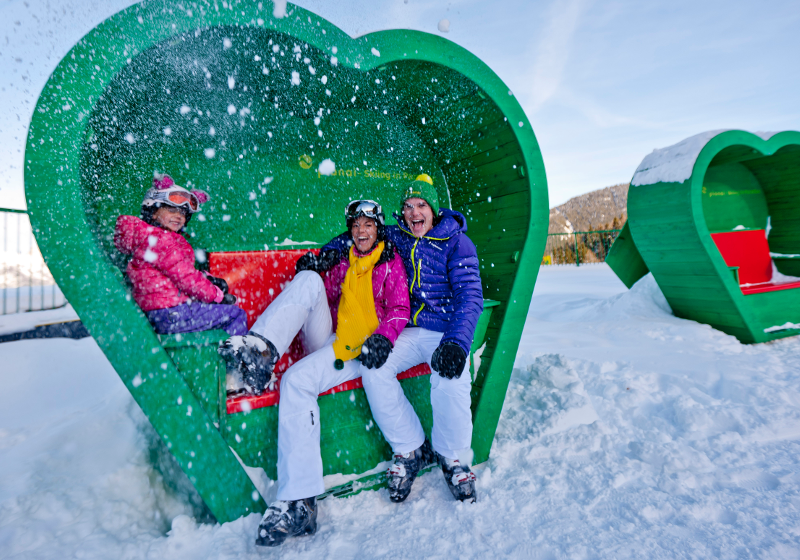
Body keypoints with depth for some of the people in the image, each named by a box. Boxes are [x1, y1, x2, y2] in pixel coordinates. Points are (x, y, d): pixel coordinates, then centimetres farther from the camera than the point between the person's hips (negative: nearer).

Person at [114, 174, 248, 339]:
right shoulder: (159, 240, -18)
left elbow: (186, 271, 17)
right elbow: (186, 278, -20)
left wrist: (209, 279, 2)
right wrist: (219, 296, -9)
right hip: (171, 316, -11)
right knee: (237, 314, -5)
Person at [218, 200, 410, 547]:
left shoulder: (391, 261, 10)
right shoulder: (340, 259, 23)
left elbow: (399, 309, 0)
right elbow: (324, 299, 20)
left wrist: (383, 338, -20)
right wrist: (312, 271, 1)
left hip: (360, 348, -5)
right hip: (328, 339, 5)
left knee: (298, 379, -30)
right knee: (309, 281, -16)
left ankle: (299, 498, -25)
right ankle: (263, 349, -28)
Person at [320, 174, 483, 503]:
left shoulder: (457, 242, -1)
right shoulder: (395, 237, 11)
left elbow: (470, 296, -10)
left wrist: (456, 342, -27)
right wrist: (331, 249, 6)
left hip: (447, 331, -3)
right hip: (408, 331, 4)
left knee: (451, 378, -32)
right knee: (372, 367, -24)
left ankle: (450, 455, -1)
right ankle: (410, 449, -3)